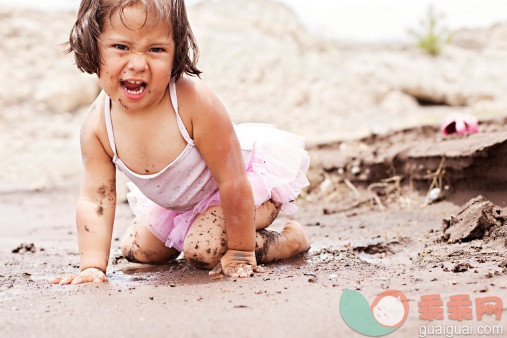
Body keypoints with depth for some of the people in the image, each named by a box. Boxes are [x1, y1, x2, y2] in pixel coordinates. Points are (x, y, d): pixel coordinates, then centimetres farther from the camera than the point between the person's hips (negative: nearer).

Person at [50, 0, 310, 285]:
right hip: (179, 200, 6)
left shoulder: (195, 102, -40)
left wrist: (240, 253, -25)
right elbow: (95, 200, -16)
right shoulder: (97, 126, -25)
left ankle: (293, 238, 0)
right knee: (136, 249, 13)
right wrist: (93, 266, -26)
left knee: (202, 251, -23)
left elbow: (233, 181, -33)